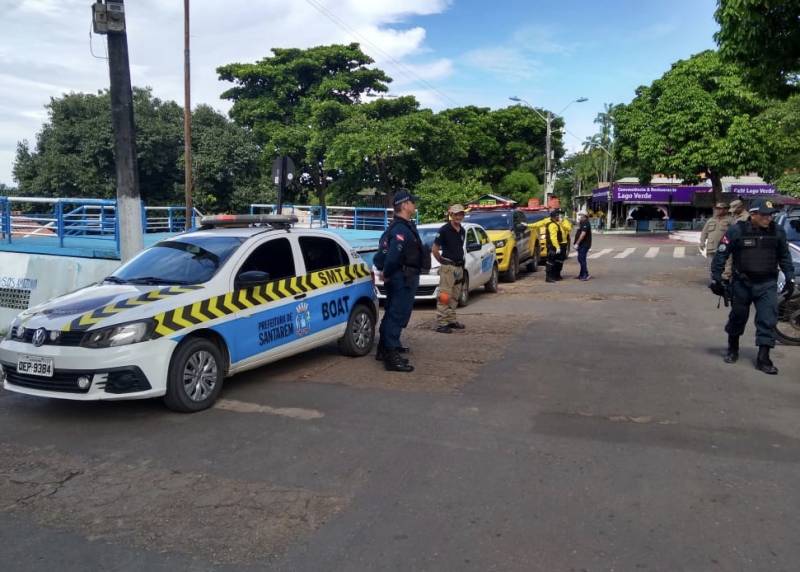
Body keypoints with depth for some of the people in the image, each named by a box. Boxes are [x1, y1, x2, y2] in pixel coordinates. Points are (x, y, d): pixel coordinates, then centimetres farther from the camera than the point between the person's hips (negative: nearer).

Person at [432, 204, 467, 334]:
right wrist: (443, 262, -2)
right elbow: (435, 249, -9)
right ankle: (441, 323, -7)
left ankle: (451, 320, 24)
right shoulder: (444, 230, -10)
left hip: (459, 267, 8)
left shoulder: (462, 231, 11)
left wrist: (461, 262, 15)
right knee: (444, 296, -9)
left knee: (455, 297, 14)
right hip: (448, 267, -7)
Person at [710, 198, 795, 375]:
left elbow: (785, 257, 13)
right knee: (738, 316, 12)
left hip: (767, 284, 2)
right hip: (742, 283, -2)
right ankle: (732, 348, 34)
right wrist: (716, 279, -7)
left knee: (768, 319, -5)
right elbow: (721, 255, -6)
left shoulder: (778, 232, 2)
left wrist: (790, 279, 9)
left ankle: (763, 358, 1)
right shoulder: (737, 231, -9)